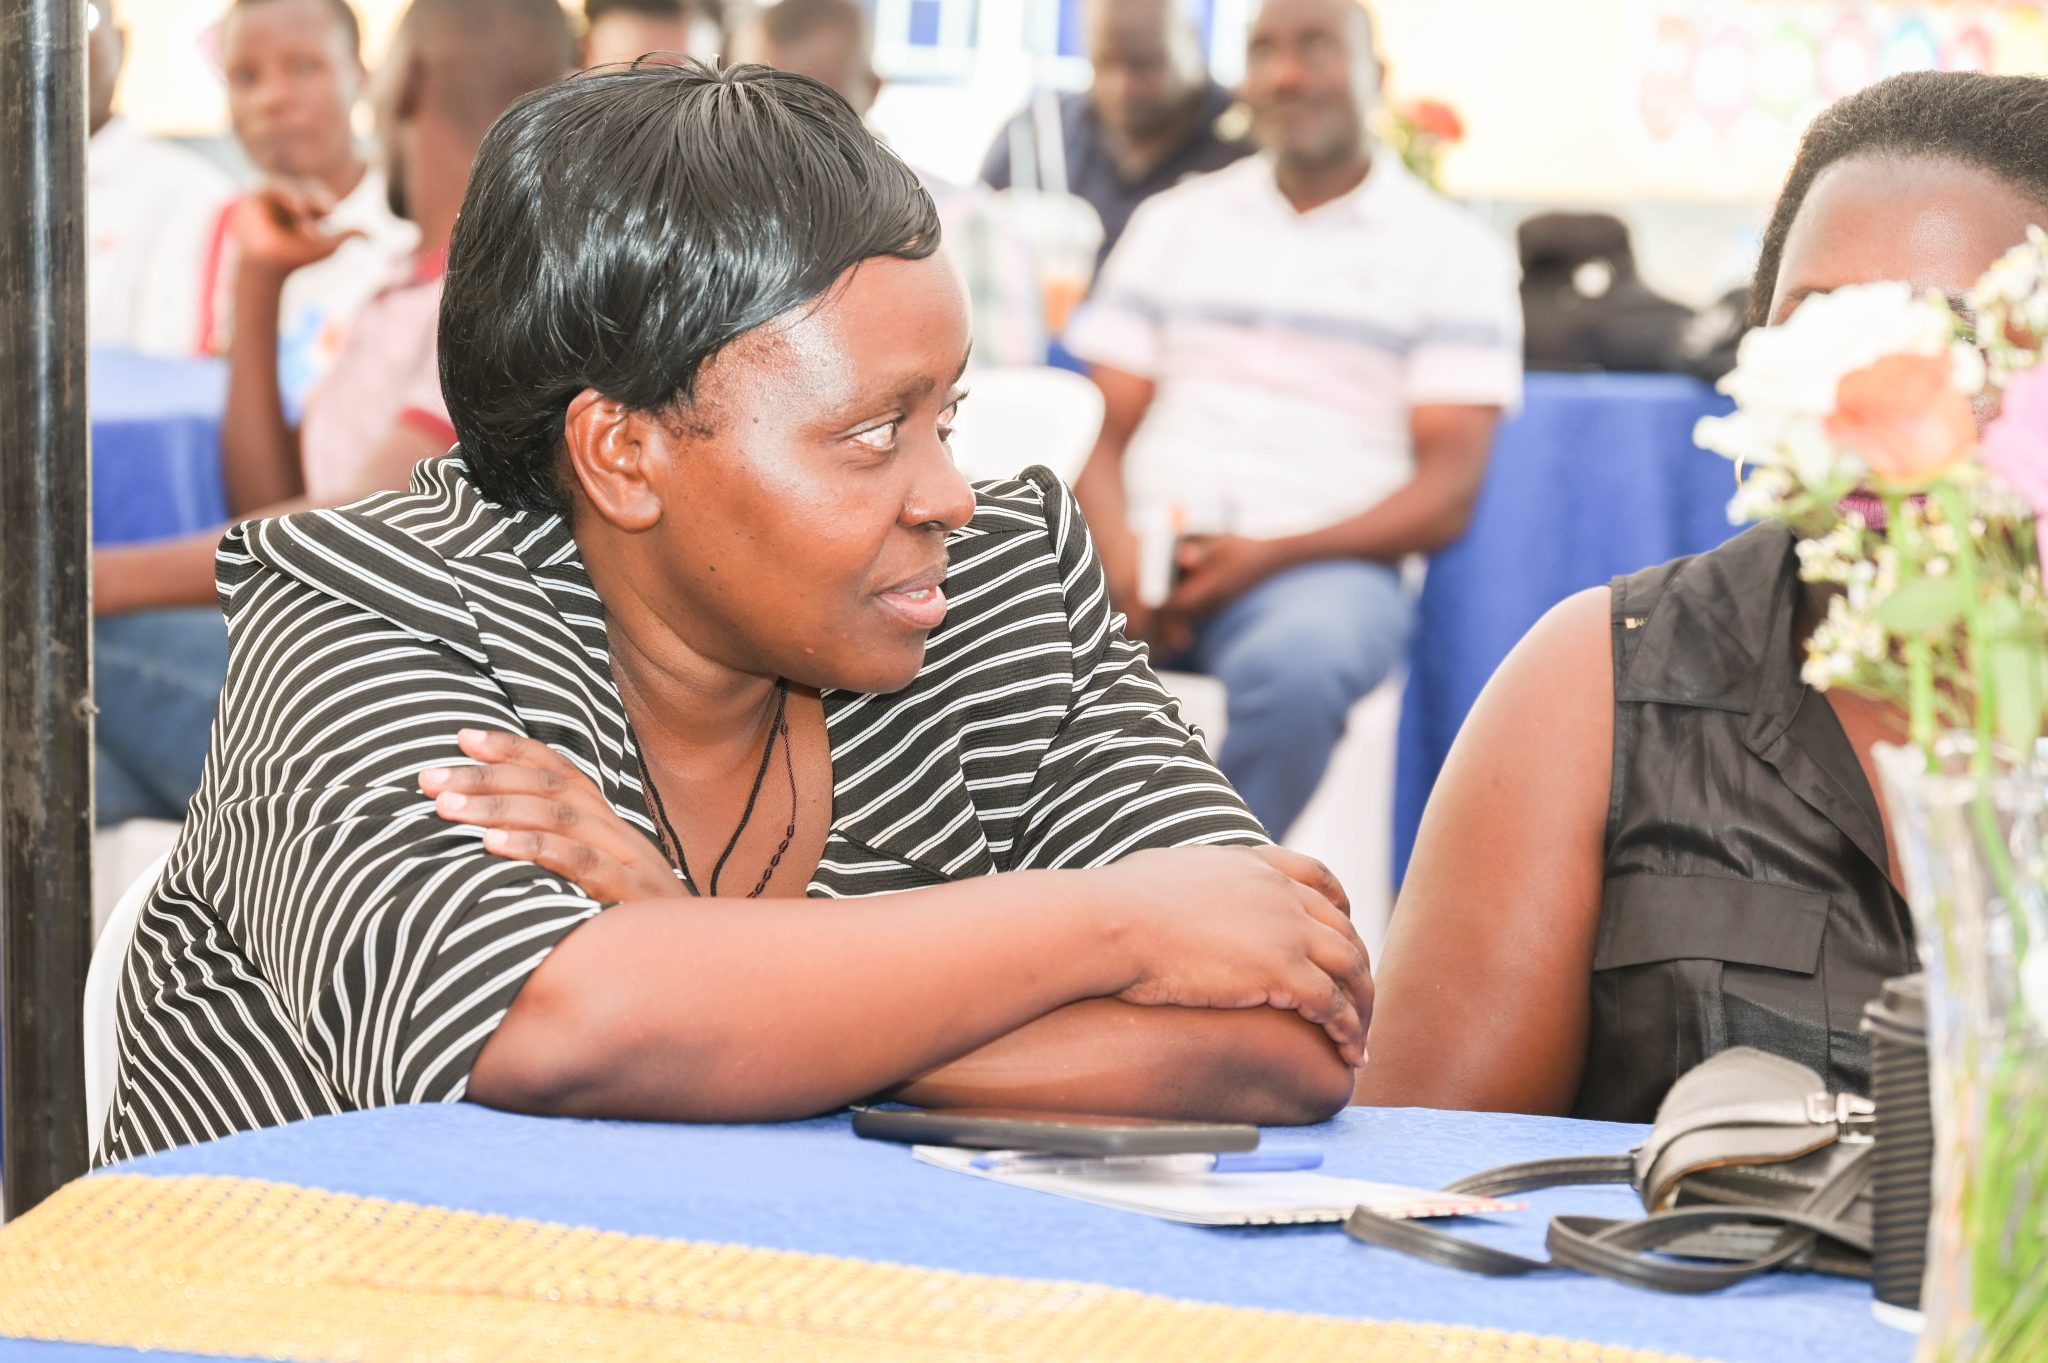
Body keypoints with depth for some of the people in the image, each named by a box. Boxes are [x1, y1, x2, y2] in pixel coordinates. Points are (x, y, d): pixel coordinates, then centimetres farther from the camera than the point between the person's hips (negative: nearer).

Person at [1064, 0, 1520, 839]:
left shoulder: (1453, 255, 9)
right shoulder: (1172, 224, 19)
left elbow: (1446, 497, 1)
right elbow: (1104, 431, 13)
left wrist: (1271, 555, -13)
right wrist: (1121, 557, -10)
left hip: (1324, 565, -2)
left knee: (1294, 662, -39)